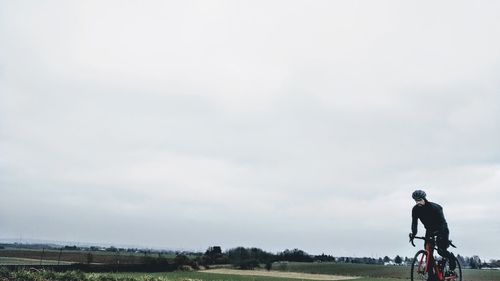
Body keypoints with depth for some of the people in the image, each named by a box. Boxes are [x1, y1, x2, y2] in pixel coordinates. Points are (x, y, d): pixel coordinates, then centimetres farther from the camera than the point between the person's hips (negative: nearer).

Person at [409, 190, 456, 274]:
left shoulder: (434, 207, -28)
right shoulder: (415, 209, -14)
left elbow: (442, 221, -32)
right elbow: (414, 222, -18)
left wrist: (441, 234, -45)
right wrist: (413, 233, -35)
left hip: (441, 230, -5)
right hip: (429, 230, 5)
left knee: (441, 250, -18)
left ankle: (451, 257, 17)